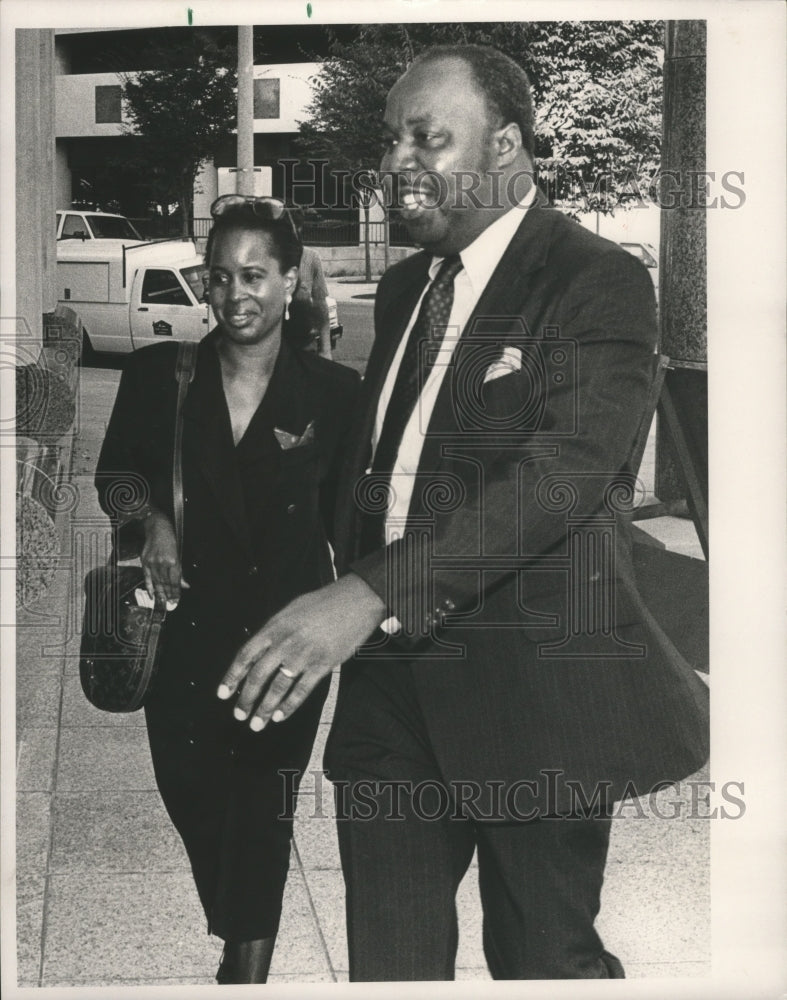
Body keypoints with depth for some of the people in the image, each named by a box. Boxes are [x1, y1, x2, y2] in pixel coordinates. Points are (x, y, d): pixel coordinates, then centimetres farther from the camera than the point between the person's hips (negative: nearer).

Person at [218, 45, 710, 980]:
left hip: (532, 685, -6)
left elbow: (562, 471, -25)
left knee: (544, 958, 10)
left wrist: (372, 593, -33)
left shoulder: (598, 282, -11)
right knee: (387, 958, 14)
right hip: (390, 683, 7)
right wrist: (342, 600, 7)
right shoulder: (404, 286, 14)